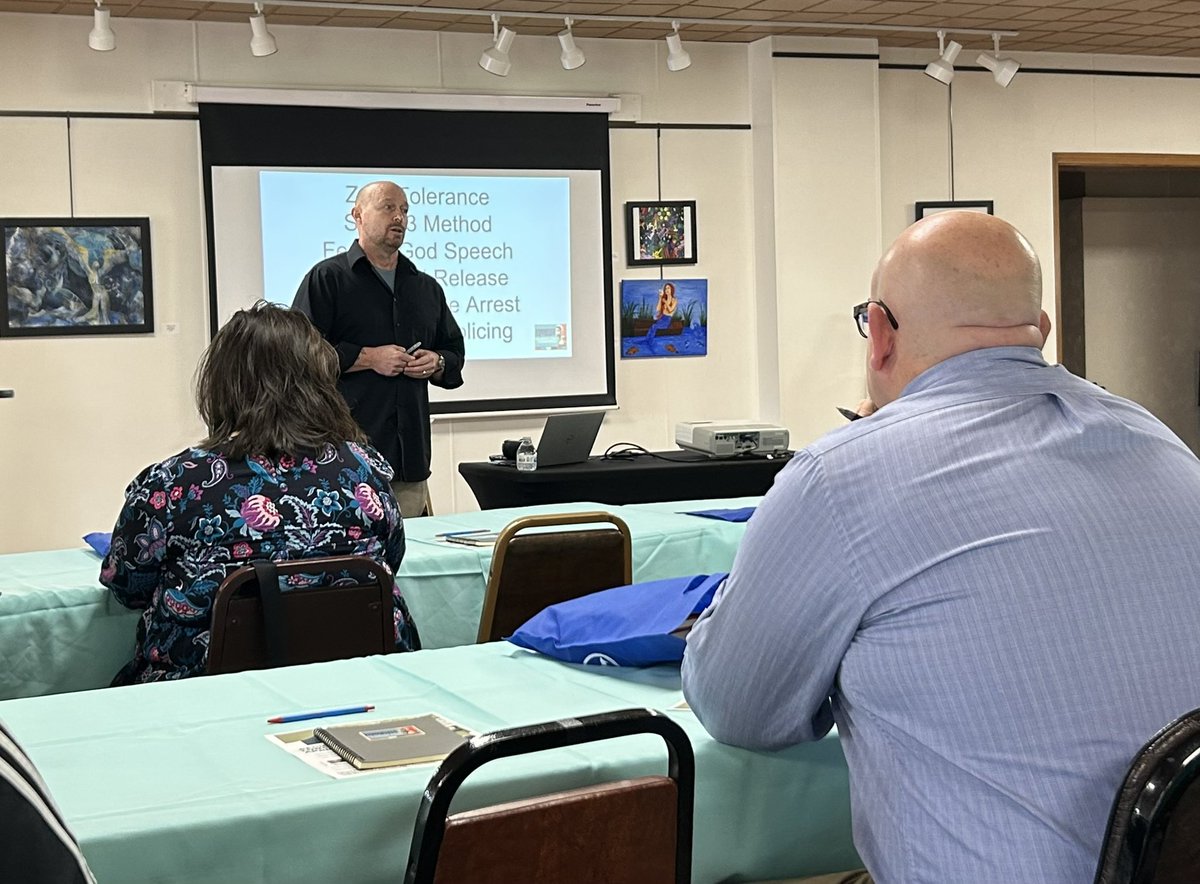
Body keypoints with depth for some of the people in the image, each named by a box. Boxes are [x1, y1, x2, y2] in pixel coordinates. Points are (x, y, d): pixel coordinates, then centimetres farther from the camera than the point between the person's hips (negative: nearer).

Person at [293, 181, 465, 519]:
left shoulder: (426, 287, 21)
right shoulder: (327, 278, 3)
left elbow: (455, 352, 27)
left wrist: (436, 363, 4)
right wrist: (369, 358, -12)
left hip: (410, 452, 6)